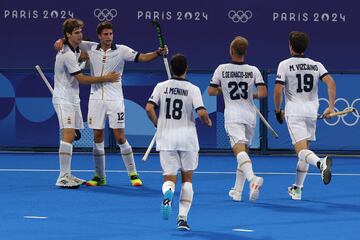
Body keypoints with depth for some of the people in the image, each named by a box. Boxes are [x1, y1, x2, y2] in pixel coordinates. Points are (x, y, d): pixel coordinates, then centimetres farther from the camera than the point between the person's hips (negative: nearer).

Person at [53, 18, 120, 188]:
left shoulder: (75, 50, 11)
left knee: (69, 137, 11)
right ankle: (63, 177, -22)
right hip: (63, 99, -10)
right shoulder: (68, 55, -19)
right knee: (68, 135, -17)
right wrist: (105, 78, -12)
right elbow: (81, 79, -17)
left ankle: (67, 175, 16)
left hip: (72, 99, 10)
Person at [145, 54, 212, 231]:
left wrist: (157, 123, 12)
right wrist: (208, 122, 8)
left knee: (169, 178, 3)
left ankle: (168, 195, -34)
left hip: (166, 137, 1)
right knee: (187, 178, 14)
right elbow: (201, 113, -14)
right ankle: (182, 218, 4)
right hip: (187, 139, -1)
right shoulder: (193, 89, -4)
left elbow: (149, 108, -7)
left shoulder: (161, 87, 2)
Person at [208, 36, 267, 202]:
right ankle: (237, 191, 21)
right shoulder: (253, 70, 2)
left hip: (232, 115, -3)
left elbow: (211, 91, 1)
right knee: (244, 151, 17)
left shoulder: (222, 69, -1)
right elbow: (263, 93, -6)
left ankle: (252, 178, -46)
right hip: (250, 115, 3)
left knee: (240, 151, -18)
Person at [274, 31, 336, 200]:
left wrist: (278, 111, 7)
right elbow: (331, 83, -5)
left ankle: (321, 163, -47)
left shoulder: (285, 65, -1)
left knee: (302, 150, -15)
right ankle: (297, 189, 21)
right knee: (304, 150, 17)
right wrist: (331, 107, -1)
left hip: (294, 112, -4)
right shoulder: (316, 65, 8)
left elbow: (278, 91, -7)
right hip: (312, 111, 4)